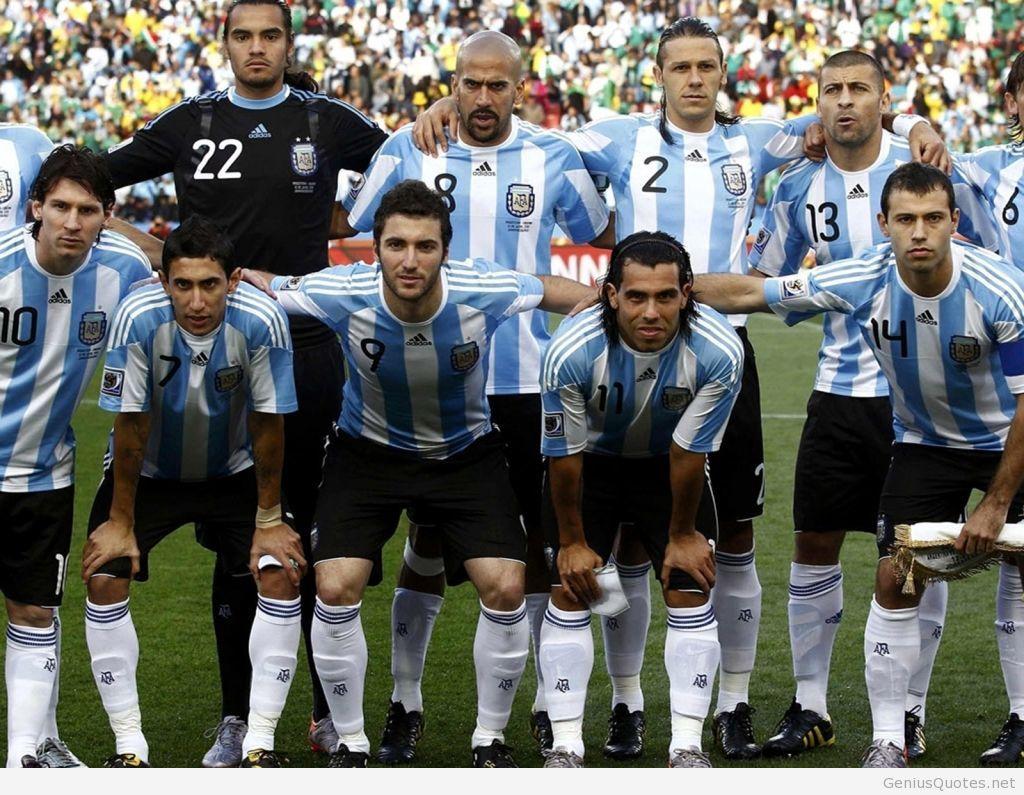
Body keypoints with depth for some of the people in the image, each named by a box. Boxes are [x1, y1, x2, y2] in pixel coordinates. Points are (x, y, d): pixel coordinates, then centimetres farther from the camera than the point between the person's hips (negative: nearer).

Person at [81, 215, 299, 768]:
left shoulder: (261, 322, -29)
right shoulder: (138, 319, -30)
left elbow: (268, 425, -17)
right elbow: (130, 425, -19)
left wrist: (269, 520, -9)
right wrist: (120, 522, -12)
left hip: (233, 470, 0)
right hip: (149, 471, 0)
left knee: (281, 575, -16)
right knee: (104, 577, -16)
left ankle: (259, 743, -6)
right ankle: (129, 746, -5)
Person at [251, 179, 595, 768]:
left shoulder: (485, 292, -27)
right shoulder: (344, 294, -28)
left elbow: (576, 296, -8)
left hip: (467, 452, 0)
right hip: (369, 449, 0)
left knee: (505, 588, -14)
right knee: (336, 588, -16)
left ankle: (491, 738, 9)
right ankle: (351, 743, 5)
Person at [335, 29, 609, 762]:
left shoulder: (552, 159, 0)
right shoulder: (408, 154, -1)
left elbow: (609, 239, 13)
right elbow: (341, 230, 10)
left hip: (530, 384, 0)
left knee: (544, 538, 5)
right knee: (428, 540, 5)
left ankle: (553, 703, 15)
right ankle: (405, 706, 15)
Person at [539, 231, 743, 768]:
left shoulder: (718, 352, -32)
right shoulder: (571, 352, -34)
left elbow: (688, 453, -18)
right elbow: (563, 456, -18)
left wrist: (683, 534, -6)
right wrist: (572, 540, -8)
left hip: (669, 467, 1)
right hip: (593, 460, -1)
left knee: (691, 592, -7)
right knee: (569, 592, -7)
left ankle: (686, 746, -1)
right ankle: (566, 745, 1)